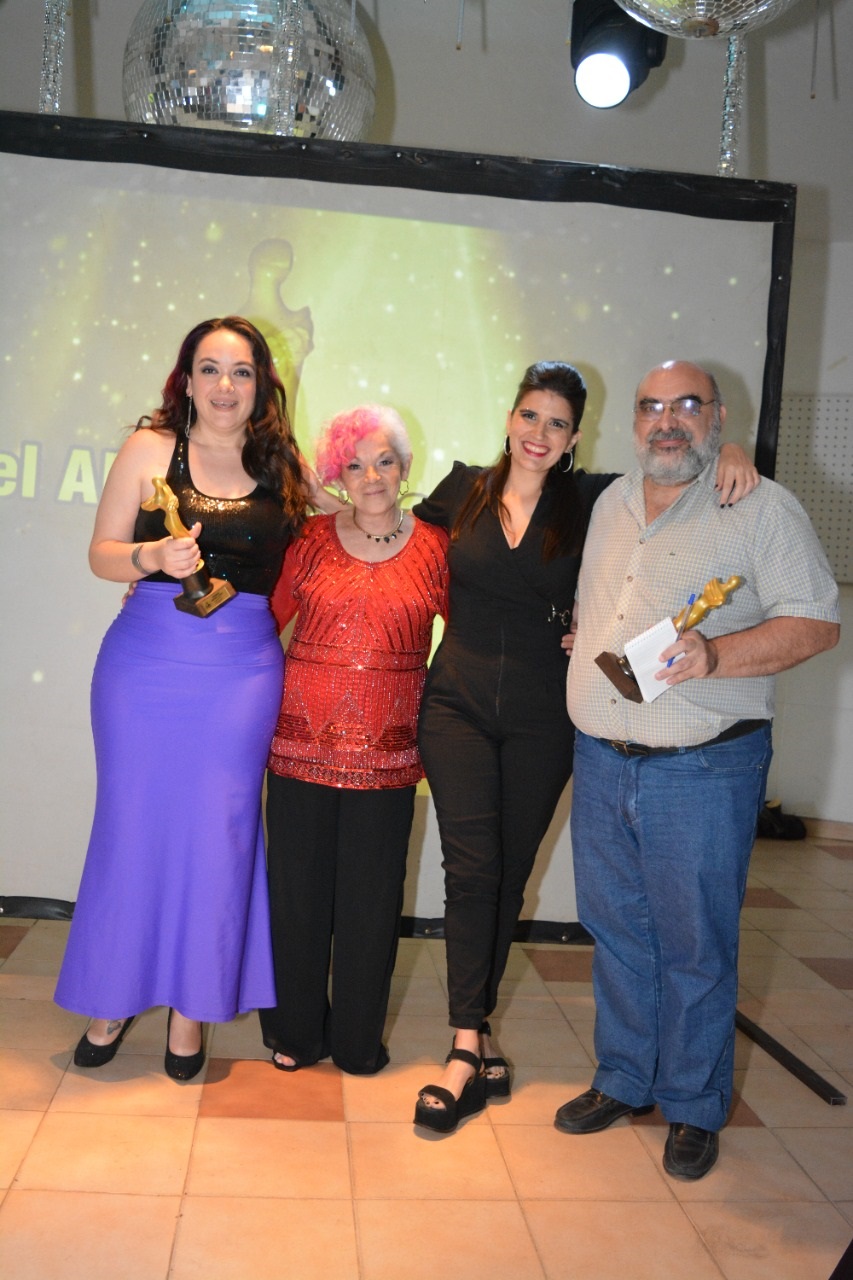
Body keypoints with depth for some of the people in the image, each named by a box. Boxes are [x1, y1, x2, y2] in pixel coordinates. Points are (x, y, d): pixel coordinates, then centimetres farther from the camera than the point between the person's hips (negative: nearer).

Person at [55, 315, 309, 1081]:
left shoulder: (281, 466, 6)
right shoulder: (150, 448, 1)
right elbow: (102, 554, 0)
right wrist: (156, 557, -17)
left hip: (243, 672, 1)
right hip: (145, 663, -1)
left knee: (216, 832, 4)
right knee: (133, 824, 7)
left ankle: (193, 1004, 22)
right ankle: (114, 997, 26)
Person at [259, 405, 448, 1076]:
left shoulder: (436, 547, 3)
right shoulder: (312, 538, 4)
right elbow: (266, 618, 9)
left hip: (387, 745, 0)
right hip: (304, 736, 1)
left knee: (371, 893, 7)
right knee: (299, 884, 8)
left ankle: (358, 1039, 27)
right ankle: (295, 1031, 28)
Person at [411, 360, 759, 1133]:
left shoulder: (590, 502, 0)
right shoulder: (463, 491, 3)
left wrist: (732, 456, -12)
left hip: (541, 719, 1)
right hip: (459, 705, 0)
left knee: (508, 876, 10)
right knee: (472, 869, -9)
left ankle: (470, 1036, 26)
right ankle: (473, 1050, -4)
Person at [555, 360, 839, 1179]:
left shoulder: (761, 508, -5)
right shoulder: (610, 504, 14)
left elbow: (816, 623, -11)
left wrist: (717, 656, -25)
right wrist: (578, 652, 7)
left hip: (703, 769, -5)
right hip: (601, 761, 6)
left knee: (695, 946, 5)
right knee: (616, 930, 15)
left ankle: (694, 1107, 24)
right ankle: (622, 1081, 33)